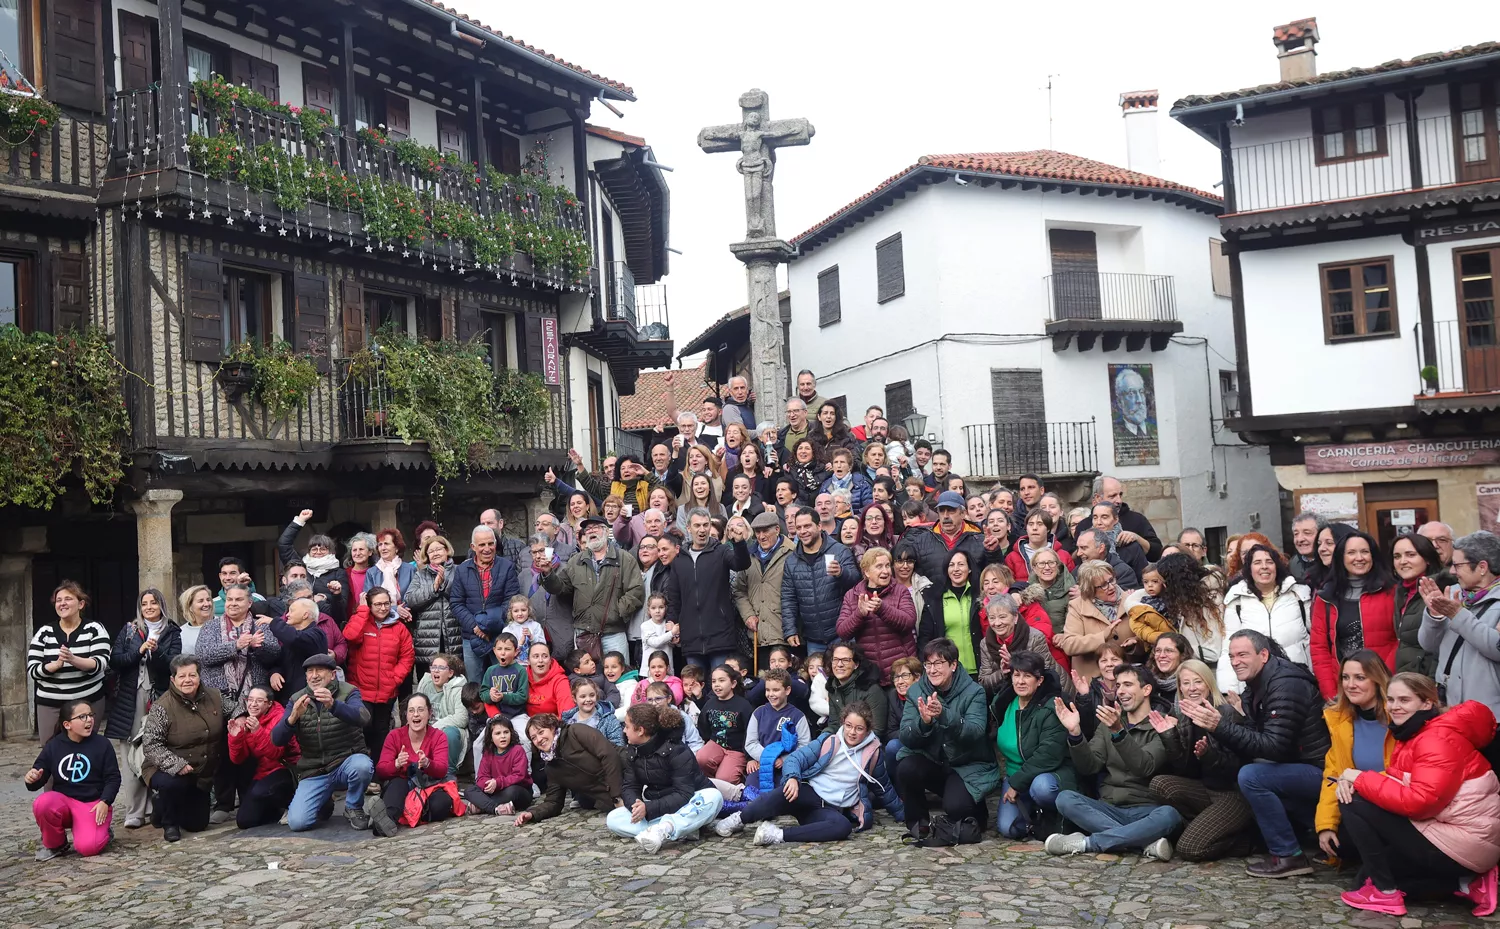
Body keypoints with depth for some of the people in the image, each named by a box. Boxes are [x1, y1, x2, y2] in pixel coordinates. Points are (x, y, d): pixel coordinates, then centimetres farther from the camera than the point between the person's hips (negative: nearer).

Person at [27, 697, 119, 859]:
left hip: (93, 803, -3)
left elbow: (113, 777, -2)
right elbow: (39, 779, 5)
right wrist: (33, 779, -20)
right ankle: (55, 845, -5)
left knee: (88, 847, -28)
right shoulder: (53, 746, 1)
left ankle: (102, 830, 10)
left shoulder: (102, 744, -3)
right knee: (41, 804, -33)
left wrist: (105, 802, -18)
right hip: (62, 800, 3)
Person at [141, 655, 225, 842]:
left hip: (202, 774, 5)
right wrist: (176, 764, -34)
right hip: (168, 771, -5)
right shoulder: (162, 707, -20)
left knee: (197, 824, 10)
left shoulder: (215, 697, -5)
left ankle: (165, 802, 42)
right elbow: (150, 744, -23)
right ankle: (168, 821, -6)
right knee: (171, 784, -39)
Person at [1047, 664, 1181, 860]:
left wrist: (1118, 731, -33)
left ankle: (1085, 842, -28)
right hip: (1108, 810, 3)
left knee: (1169, 814, -35)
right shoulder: (1107, 724, 16)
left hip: (1145, 812, -3)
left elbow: (1145, 767, -17)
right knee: (1065, 798, -23)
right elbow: (1089, 767, 3)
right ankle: (1146, 842, -28)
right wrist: (1075, 732, -14)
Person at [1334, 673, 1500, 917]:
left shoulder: (1438, 738, -19)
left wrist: (1360, 779, -19)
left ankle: (1385, 892, -4)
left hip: (1461, 844, -10)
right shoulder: (1412, 733, 12)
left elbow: (1418, 801, -29)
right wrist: (1352, 781, -12)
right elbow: (1397, 782, 7)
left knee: (1353, 804, -13)